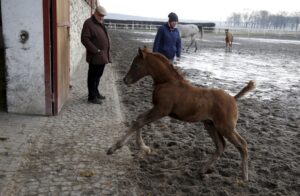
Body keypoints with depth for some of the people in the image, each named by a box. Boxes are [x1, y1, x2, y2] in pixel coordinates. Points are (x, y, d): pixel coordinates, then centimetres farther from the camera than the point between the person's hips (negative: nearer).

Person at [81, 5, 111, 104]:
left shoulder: (101, 23, 16)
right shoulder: (88, 23, -11)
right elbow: (85, 39, -18)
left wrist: (107, 51, 13)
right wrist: (96, 51, -20)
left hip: (103, 55, 8)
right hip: (95, 56, -8)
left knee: (98, 76, 18)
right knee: (93, 76, 0)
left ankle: (96, 92, 32)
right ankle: (92, 97, 8)